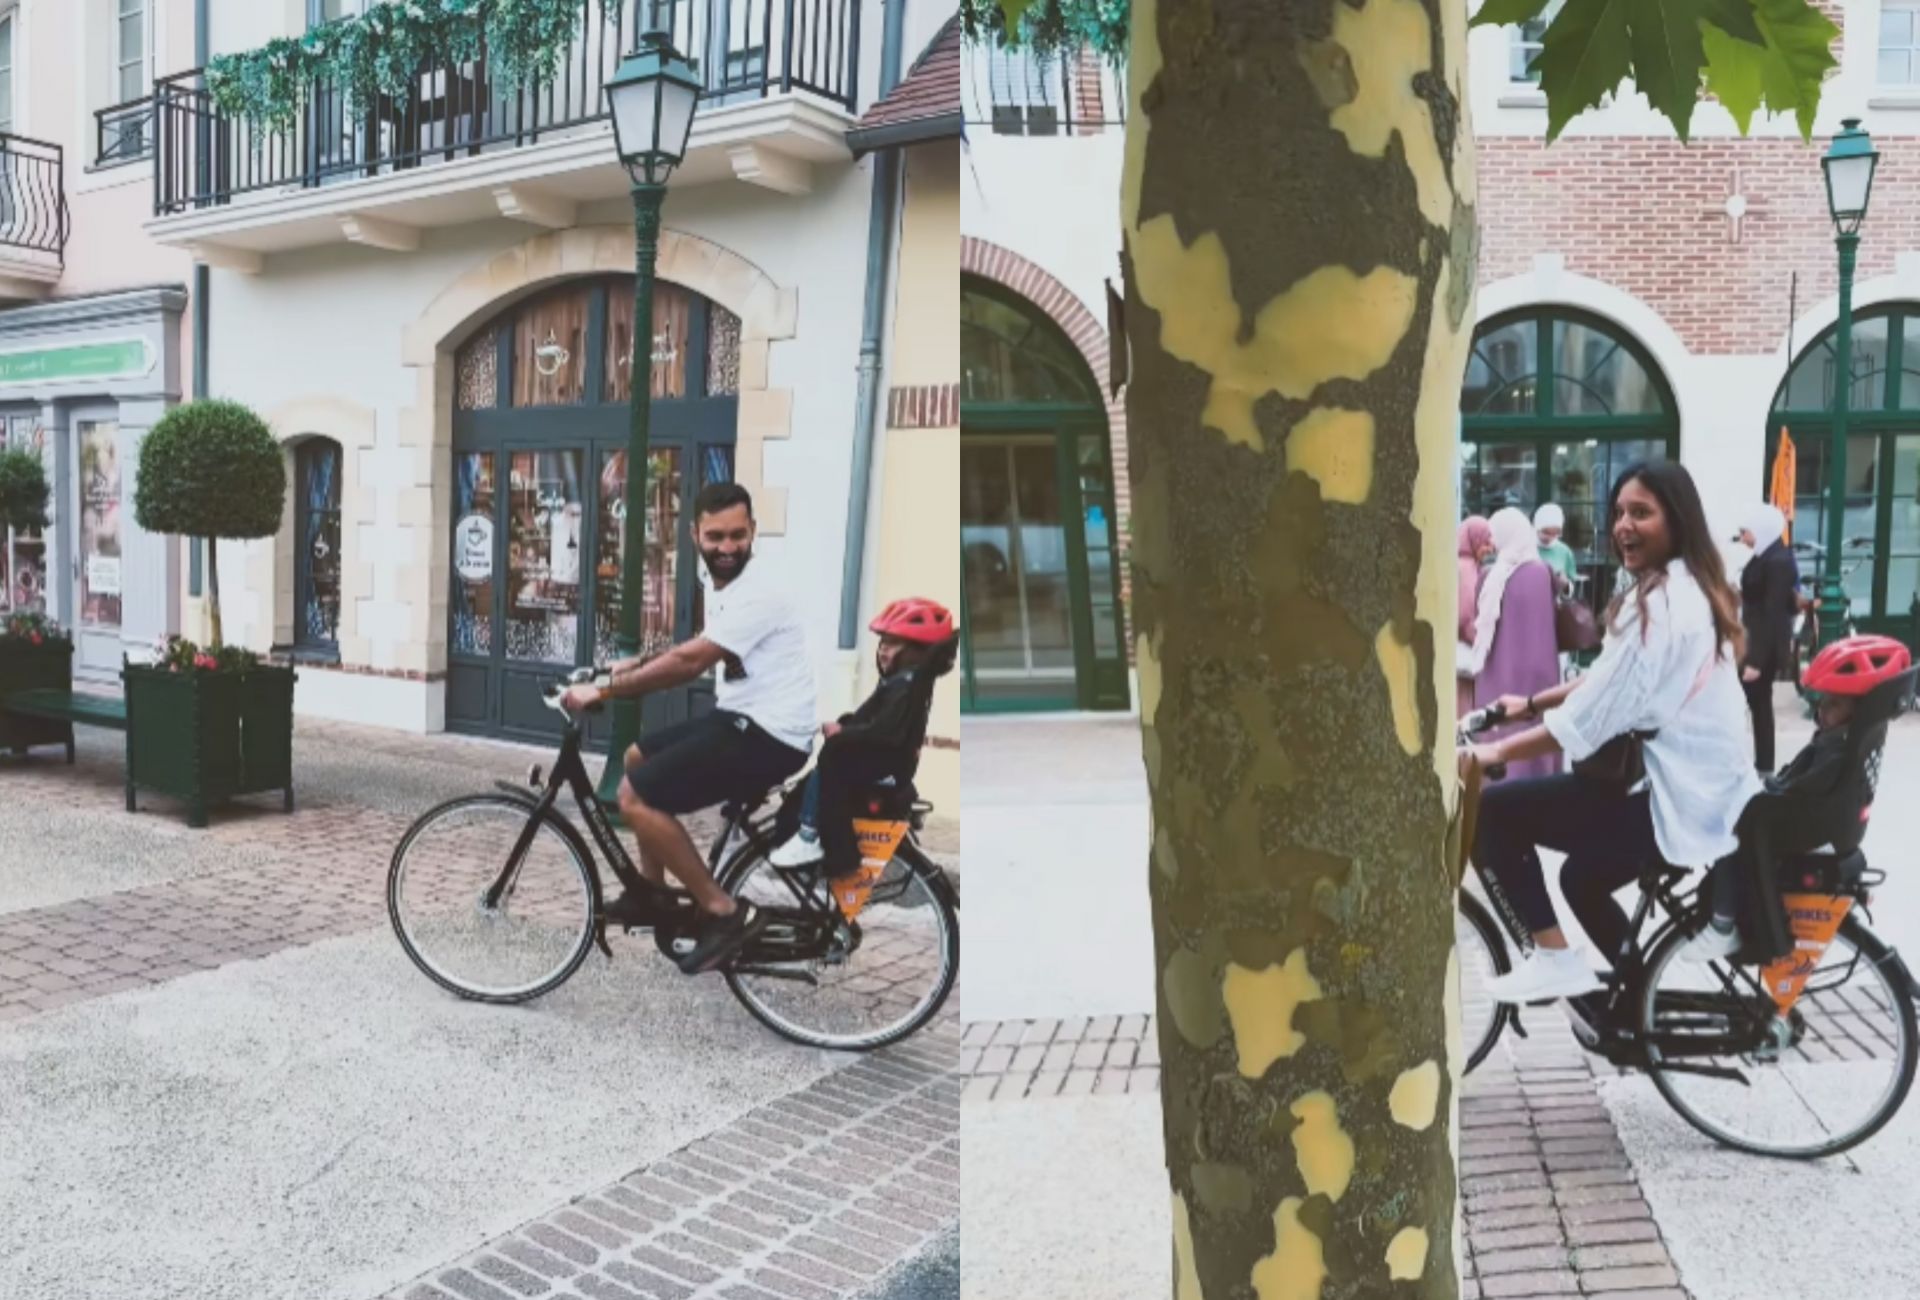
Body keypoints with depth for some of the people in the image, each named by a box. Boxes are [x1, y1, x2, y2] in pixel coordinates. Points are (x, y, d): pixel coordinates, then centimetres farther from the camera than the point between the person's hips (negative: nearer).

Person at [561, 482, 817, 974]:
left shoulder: (756, 593, -21)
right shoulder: (724, 585, 10)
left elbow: (690, 662, -28)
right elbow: (697, 650, 27)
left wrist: (603, 690, -21)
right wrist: (636, 664, 15)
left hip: (770, 736, -10)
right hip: (741, 717, 10)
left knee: (635, 797, -14)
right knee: (637, 758, 23)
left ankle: (725, 913, -8)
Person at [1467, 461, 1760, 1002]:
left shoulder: (1657, 604, -22)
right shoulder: (1692, 589, 11)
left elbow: (1587, 720, -22)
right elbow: (1613, 681, 19)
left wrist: (1495, 751, -12)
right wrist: (1530, 703, 20)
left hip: (1674, 797, -10)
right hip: (1706, 790, 10)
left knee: (1493, 809, -7)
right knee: (1582, 878, 28)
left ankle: (1555, 959, -1)